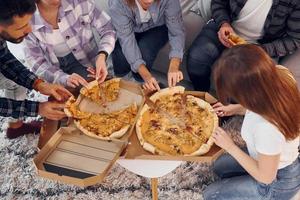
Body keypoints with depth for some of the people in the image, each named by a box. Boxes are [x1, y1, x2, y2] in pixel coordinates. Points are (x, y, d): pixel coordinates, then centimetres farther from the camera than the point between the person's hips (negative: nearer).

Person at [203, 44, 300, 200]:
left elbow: (265, 177, -24)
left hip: (277, 182, -7)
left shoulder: (267, 129, -45)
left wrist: (230, 146, -17)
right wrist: (235, 109, -4)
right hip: (281, 159, 7)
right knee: (219, 166, 24)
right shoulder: (278, 80, -24)